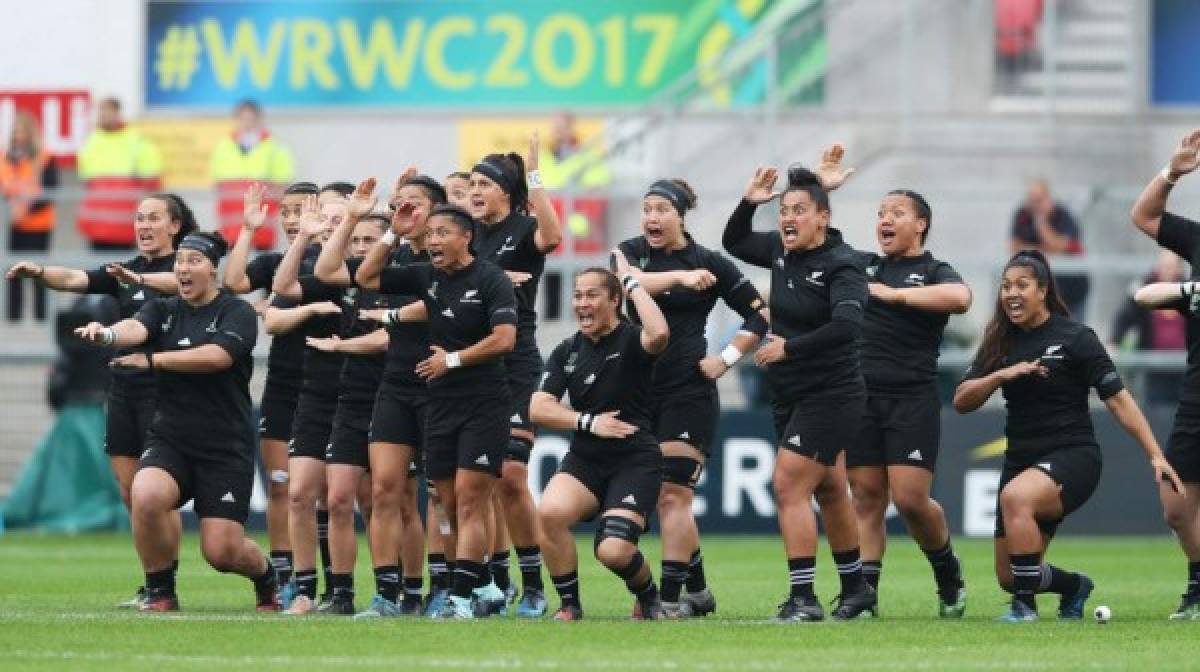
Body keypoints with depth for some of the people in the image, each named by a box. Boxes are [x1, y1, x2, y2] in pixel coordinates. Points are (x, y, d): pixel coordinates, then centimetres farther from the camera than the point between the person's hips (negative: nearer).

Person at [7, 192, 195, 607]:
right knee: (129, 491, 6)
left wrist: (139, 278, -46)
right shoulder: (124, 272, 14)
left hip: (163, 390, -7)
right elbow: (75, 279, 0)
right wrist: (39, 273, -22)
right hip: (123, 388, 7)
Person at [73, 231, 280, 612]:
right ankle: (160, 592, -8)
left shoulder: (236, 313, -3)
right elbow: (136, 328, -15)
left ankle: (265, 575, 31)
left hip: (226, 448, -3)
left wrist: (153, 360, -18)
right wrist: (108, 334, -39)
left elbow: (217, 355, -22)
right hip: (170, 440, 3)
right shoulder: (162, 311, 8)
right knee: (146, 495, -31)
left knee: (221, 551, -7)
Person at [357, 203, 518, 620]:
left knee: (469, 503, -12)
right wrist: (393, 236, 2)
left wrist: (453, 359, -13)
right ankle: (480, 587, 14)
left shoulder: (490, 280, -8)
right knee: (450, 505, 6)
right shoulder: (426, 276, 10)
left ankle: (461, 597, -17)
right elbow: (366, 279, 13)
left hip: (484, 404, -6)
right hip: (440, 405, 7)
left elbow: (504, 338, -17)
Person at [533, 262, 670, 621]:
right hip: (584, 460, 4)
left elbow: (658, 333, -31)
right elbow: (538, 408, 3)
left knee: (613, 551, -21)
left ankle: (650, 600, 14)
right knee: (549, 513, -28)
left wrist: (630, 281, -19)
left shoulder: (631, 340, -5)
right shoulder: (567, 352, 10)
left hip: (636, 461, -4)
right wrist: (588, 422, -12)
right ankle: (570, 605, -8)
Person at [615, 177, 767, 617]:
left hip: (688, 392, -4)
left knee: (672, 494, -11)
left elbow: (759, 315, 5)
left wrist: (727, 359, -5)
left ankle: (669, 598, -13)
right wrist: (679, 276, -31)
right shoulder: (630, 252, 6)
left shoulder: (710, 263, 0)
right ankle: (698, 593, 21)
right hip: (638, 389, 4)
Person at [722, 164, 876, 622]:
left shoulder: (840, 264, -17)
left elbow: (847, 326, -30)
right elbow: (734, 243, 22)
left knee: (789, 486, -15)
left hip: (830, 394, -8)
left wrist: (788, 347, -27)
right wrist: (747, 203, 5)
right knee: (830, 492, 18)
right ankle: (856, 591, 30)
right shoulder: (780, 250, 5)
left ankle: (803, 598, -13)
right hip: (789, 396, 8)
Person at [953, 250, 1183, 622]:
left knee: (1016, 496, -38)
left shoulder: (1075, 338, -7)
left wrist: (1155, 456, -15)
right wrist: (1001, 375, -16)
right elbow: (961, 401, 2)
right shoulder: (1000, 343, 8)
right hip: (1021, 461, 6)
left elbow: (1117, 398, -8)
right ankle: (1074, 586, 37)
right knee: (1009, 577, 5)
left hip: (1072, 456, -6)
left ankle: (1025, 605, -26)